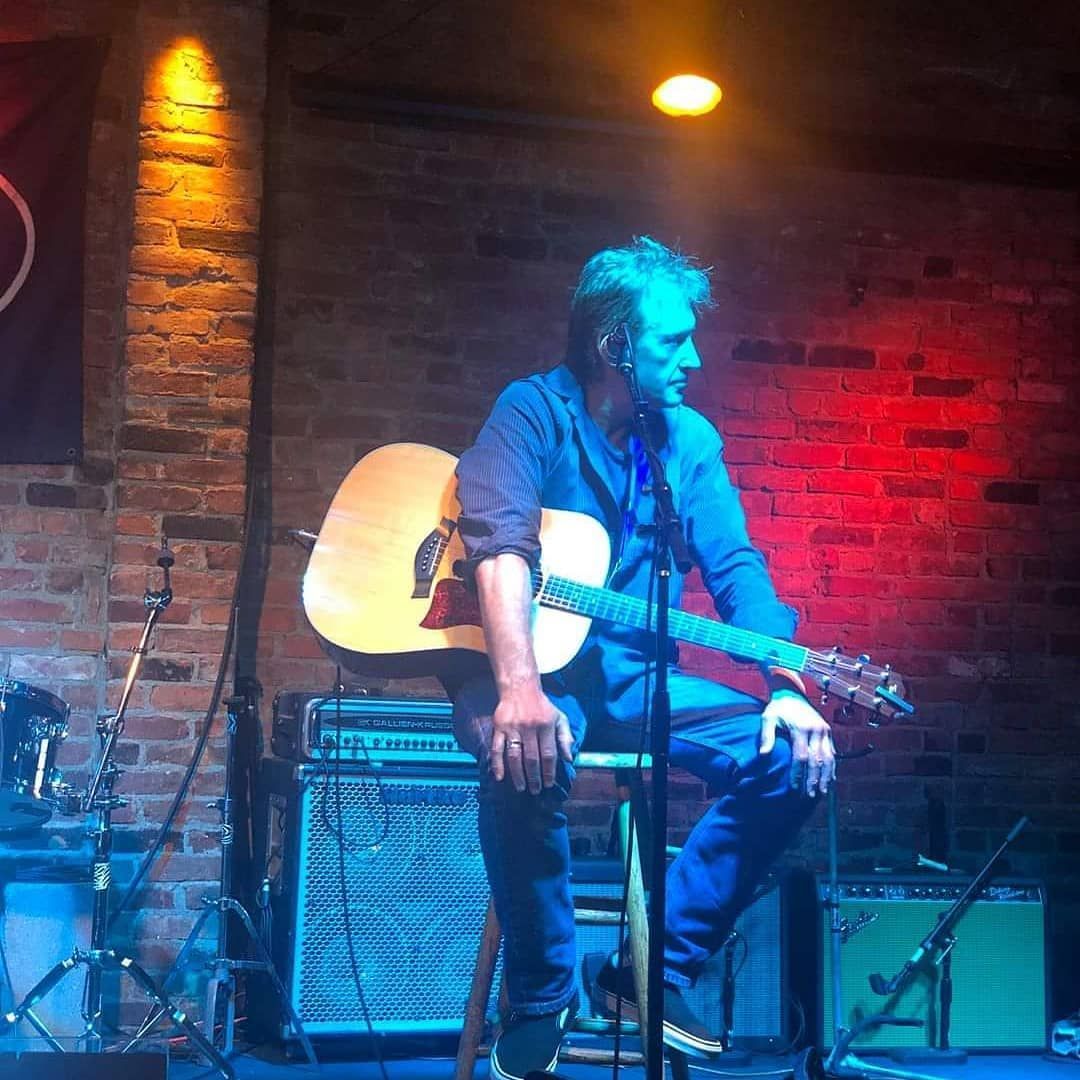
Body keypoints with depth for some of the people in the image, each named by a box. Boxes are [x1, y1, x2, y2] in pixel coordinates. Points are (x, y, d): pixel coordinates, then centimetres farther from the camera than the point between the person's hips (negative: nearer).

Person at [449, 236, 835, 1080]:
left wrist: (787, 687, -15)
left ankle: (657, 972, -2)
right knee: (526, 756, -38)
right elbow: (502, 546, -25)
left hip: (633, 678, 5)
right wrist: (520, 690, -41)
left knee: (793, 756, -14)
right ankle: (542, 997, -14)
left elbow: (736, 567, 2)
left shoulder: (689, 438, 7)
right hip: (532, 666, -5)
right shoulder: (536, 411, -9)